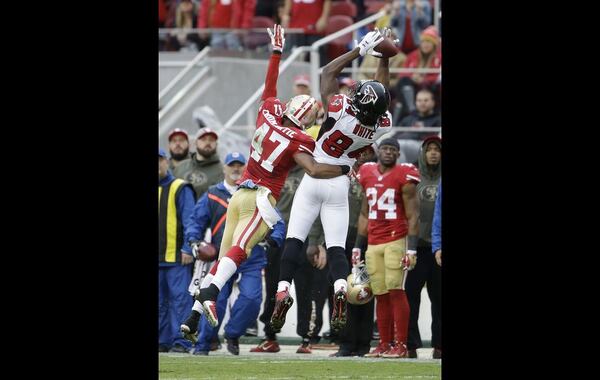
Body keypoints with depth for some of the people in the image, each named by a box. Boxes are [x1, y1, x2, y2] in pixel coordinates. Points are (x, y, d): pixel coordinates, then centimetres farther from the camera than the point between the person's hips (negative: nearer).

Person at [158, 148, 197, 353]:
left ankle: (180, 341, -8)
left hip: (177, 257, -6)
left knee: (179, 298, -7)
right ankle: (164, 340, 12)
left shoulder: (180, 188, -2)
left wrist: (187, 249, -13)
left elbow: (189, 221, -6)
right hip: (158, 258, 6)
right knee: (160, 301, 7)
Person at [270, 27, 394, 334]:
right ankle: (340, 288, -24)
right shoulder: (382, 126, -11)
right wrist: (384, 57, 17)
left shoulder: (342, 111, -22)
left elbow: (328, 72, -8)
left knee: (294, 239, 2)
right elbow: (381, 93, 10)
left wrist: (361, 49, -3)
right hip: (340, 186, 2)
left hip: (314, 180, -2)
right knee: (336, 246, 2)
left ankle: (283, 291, -11)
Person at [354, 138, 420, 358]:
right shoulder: (367, 174, 13)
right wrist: (357, 246, 18)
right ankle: (384, 344, 7)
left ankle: (400, 345, -11)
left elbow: (413, 216, -6)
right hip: (373, 243, 5)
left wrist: (411, 248, -13)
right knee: (381, 295, 4)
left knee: (395, 290, -11)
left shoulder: (404, 177, -4)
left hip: (397, 240, -5)